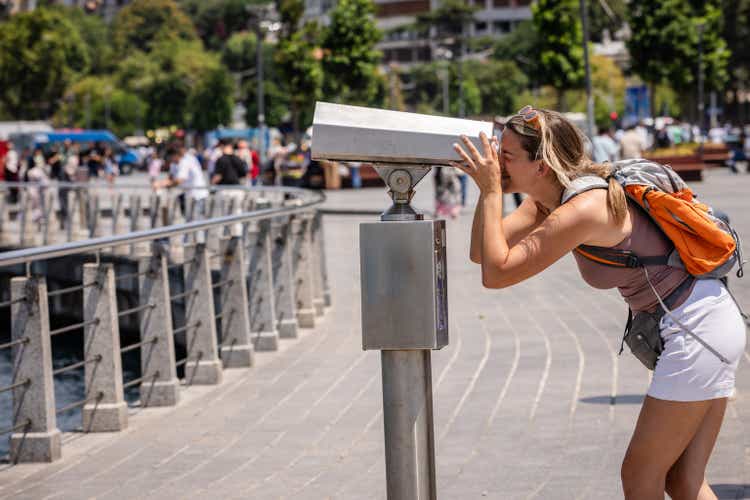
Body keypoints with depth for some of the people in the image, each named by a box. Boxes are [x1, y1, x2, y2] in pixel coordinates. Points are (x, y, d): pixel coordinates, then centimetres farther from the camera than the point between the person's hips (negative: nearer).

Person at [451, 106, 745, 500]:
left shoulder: (583, 210, -24)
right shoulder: (547, 201, 5)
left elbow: (496, 272, -22)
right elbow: (482, 254, 5)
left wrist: (491, 191, -16)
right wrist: (491, 188, -5)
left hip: (698, 329, -10)